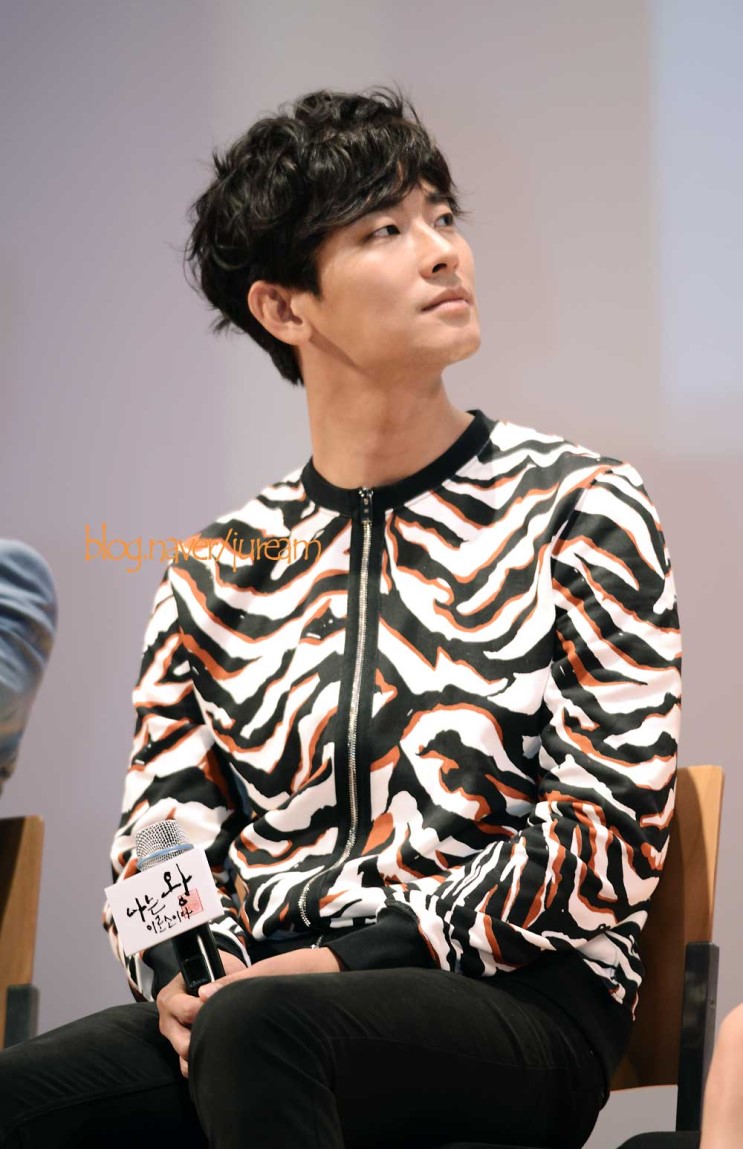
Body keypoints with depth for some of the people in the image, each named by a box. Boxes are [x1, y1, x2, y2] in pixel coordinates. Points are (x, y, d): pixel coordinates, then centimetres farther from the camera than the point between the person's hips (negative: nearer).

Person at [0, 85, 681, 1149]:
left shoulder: (581, 511, 4)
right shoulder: (220, 571, 14)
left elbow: (613, 830, -3)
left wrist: (357, 955, -13)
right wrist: (176, 977, -9)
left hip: (519, 1000, -3)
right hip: (268, 989, 3)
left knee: (261, 1023, -36)